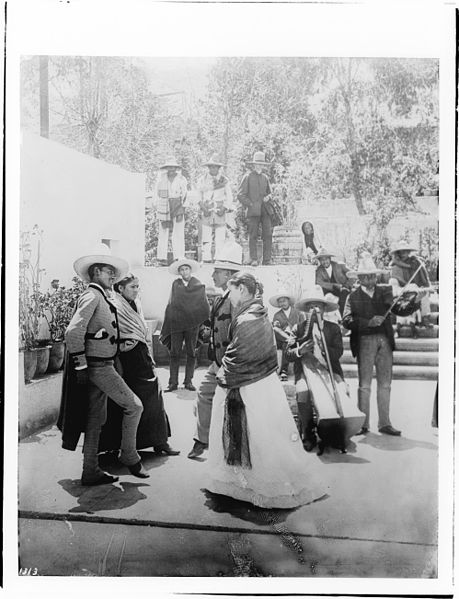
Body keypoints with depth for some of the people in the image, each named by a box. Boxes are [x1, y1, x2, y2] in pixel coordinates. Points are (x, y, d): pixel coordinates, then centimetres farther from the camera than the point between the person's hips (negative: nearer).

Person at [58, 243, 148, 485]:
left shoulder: (101, 298, 17)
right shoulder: (91, 296, -12)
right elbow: (73, 332, -21)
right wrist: (81, 366, -19)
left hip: (102, 366, 10)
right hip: (98, 366, -10)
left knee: (96, 419, 12)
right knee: (133, 405, -4)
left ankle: (91, 472, 20)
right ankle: (129, 457, 10)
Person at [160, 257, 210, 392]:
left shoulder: (199, 285, 3)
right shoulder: (175, 284, 5)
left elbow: (204, 305, 2)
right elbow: (170, 305, 6)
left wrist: (206, 322, -9)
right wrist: (167, 326, 1)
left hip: (192, 324, 0)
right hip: (176, 324, 0)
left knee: (191, 353, 6)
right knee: (174, 353, 2)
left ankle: (188, 381, 15)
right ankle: (173, 382, 7)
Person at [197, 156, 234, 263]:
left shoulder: (224, 180, 11)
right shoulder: (202, 180, 12)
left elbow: (229, 197, 11)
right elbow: (199, 196, 12)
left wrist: (225, 208, -3)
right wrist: (202, 207, -3)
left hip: (221, 211, 0)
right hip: (207, 212, 0)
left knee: (220, 237, -4)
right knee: (206, 237, -6)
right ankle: (206, 258, -4)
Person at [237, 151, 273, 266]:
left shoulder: (265, 177, 17)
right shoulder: (247, 177, 3)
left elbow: (269, 192, 27)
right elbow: (240, 195, 0)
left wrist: (268, 197, 3)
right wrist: (251, 204, -8)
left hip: (265, 210, 4)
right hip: (253, 211, -4)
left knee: (268, 234, -5)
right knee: (253, 236, -3)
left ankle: (267, 259, -1)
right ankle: (254, 259, 2)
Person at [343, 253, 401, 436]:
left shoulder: (385, 291, 11)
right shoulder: (353, 296, 3)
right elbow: (347, 321, -9)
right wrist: (369, 323, -18)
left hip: (385, 341, 3)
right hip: (364, 342, -3)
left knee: (385, 384, 7)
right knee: (364, 385, 1)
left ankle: (384, 423, 16)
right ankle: (363, 424, 9)